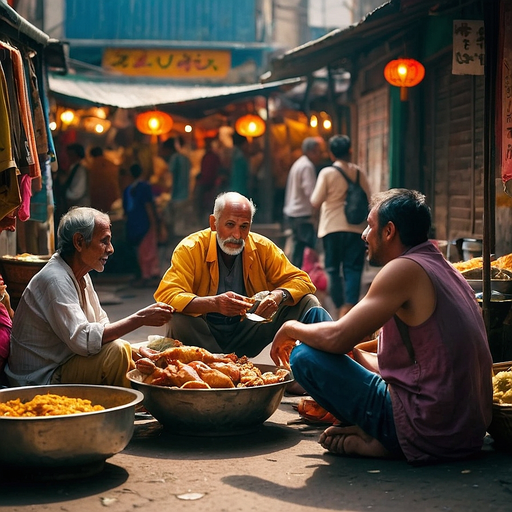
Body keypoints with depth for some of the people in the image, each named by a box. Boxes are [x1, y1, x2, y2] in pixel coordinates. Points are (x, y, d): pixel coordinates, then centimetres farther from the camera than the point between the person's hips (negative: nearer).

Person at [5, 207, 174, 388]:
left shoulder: (81, 276, 10)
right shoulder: (55, 280, -22)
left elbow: (102, 324, 13)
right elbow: (82, 340, -30)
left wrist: (136, 352, -4)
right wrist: (139, 319, -27)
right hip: (38, 380, -10)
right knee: (115, 351, -23)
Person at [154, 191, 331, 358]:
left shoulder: (263, 248, -3)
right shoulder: (190, 249, -13)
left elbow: (301, 280, -2)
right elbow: (166, 296, -24)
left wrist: (279, 295, -27)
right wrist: (214, 303, -41)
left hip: (246, 334, 3)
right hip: (204, 334, -3)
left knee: (308, 303, -9)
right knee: (178, 319, -36)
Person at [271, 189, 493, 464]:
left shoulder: (404, 269, -13)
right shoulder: (444, 269, 14)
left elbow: (337, 338, -15)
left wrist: (291, 328, 4)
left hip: (427, 429, -9)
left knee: (304, 356, -6)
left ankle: (376, 441, -5)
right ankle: (374, 433, 7)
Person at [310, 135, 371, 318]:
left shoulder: (327, 173, -5)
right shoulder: (359, 173, 4)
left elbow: (315, 202, -4)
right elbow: (368, 200, 5)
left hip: (332, 228, -2)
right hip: (356, 228, 2)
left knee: (333, 269, 8)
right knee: (353, 269, 1)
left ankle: (341, 308, 7)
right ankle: (350, 305, -16)